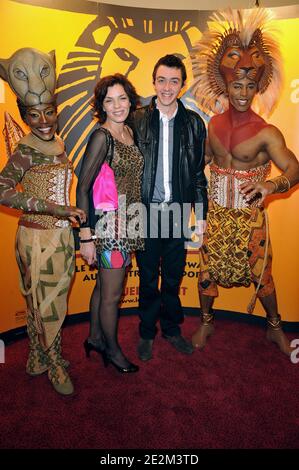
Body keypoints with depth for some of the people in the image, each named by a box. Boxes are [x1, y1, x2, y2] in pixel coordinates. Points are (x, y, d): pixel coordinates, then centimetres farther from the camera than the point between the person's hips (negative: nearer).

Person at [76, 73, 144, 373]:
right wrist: (86, 236, -19)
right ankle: (112, 349, 31)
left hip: (128, 223, 8)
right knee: (112, 294, 8)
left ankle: (95, 338, 40)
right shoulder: (101, 137, -16)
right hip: (110, 224, -8)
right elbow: (82, 188, -17)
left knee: (104, 285, 21)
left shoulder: (128, 130, 8)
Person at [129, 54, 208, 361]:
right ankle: (147, 333, 31)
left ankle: (171, 329, 34)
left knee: (173, 278, 14)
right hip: (146, 211, -1)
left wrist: (202, 214, 4)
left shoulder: (193, 123, 4)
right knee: (148, 278, 12)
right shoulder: (137, 120, -1)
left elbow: (198, 173, 6)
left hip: (178, 212, 2)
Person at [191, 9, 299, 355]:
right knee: (207, 271, 12)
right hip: (215, 214, 4)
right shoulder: (214, 124, 1)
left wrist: (271, 185, -38)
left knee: (261, 275, 9)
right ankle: (206, 323, 36)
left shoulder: (266, 132, -13)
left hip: (249, 217, -3)